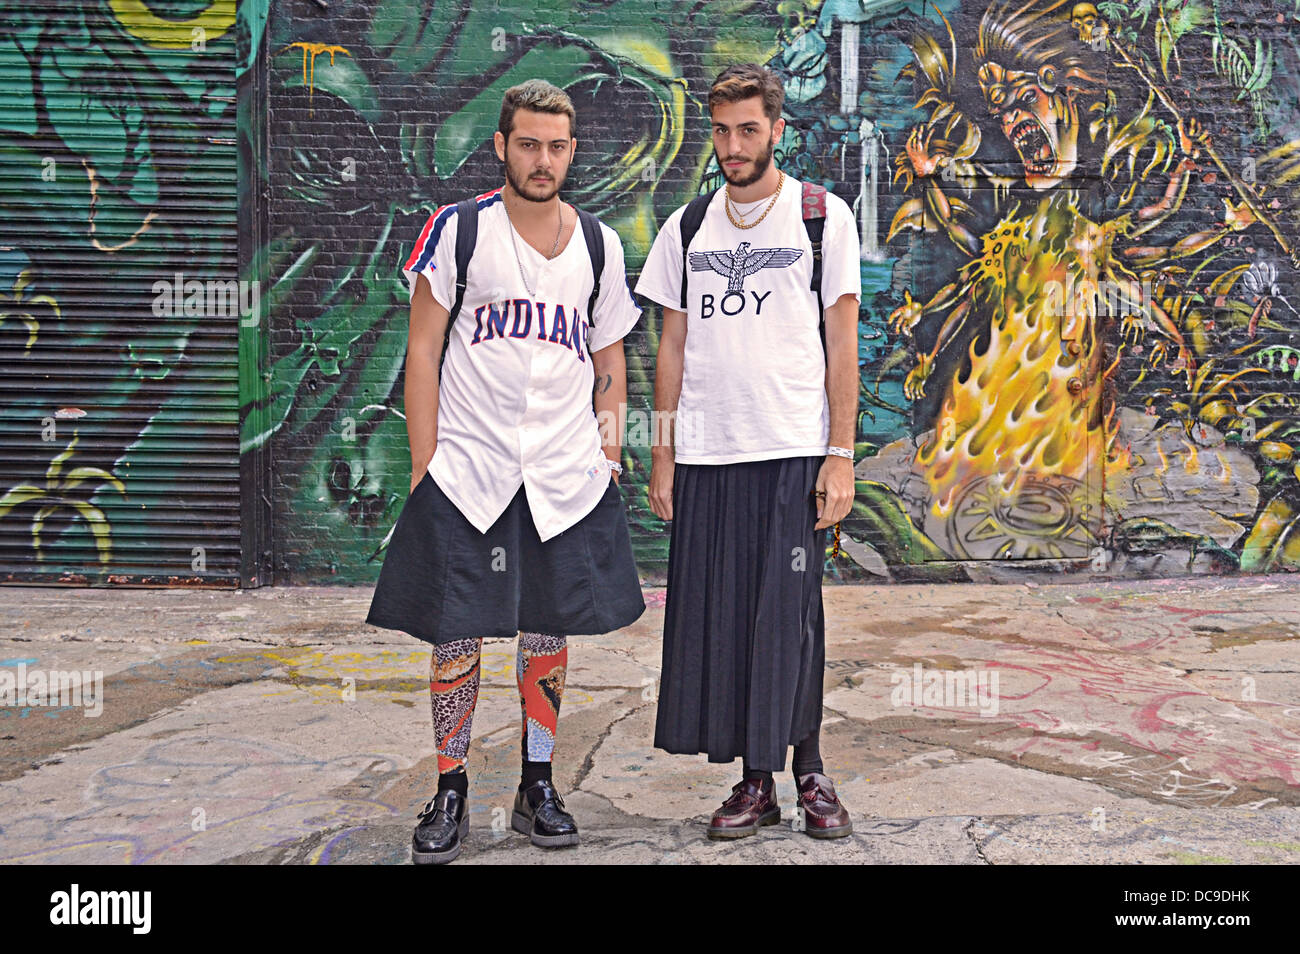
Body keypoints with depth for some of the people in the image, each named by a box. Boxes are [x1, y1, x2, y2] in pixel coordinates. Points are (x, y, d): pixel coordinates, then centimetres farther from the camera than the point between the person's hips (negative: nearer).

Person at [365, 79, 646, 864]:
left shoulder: (598, 244, 9)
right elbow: (423, 350, 0)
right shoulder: (457, 230, -1)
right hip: (466, 468, -2)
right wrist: (423, 465, -5)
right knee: (456, 635, 1)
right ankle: (450, 793, 18)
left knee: (549, 634, 9)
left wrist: (609, 440, 5)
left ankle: (538, 787, 24)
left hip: (567, 474, 3)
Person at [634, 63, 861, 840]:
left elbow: (843, 344, 1)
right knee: (719, 617, 3)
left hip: (794, 450, -3)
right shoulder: (688, 227, 13)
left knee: (791, 614, -3)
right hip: (707, 454, 3)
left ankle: (809, 771, 15)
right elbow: (673, 346, 14)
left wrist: (841, 453, -6)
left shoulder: (823, 215, 4)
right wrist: (664, 451, 8)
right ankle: (756, 782, 15)